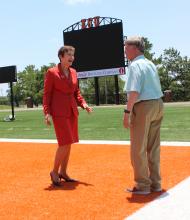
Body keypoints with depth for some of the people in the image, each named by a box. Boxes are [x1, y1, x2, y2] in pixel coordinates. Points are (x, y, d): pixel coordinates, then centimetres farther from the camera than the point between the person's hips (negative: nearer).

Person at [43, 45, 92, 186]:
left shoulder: (73, 72, 11)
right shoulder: (52, 72, -6)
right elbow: (47, 94, -7)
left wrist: (84, 104, 3)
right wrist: (47, 113, -14)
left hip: (72, 112, 7)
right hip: (59, 112, -7)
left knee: (69, 143, 10)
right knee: (65, 143, -11)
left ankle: (63, 172, 22)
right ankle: (54, 172, 7)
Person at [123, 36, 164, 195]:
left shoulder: (135, 65, -11)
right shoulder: (151, 64, 16)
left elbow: (134, 91, -21)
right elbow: (155, 87, 15)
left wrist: (127, 111, -20)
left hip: (143, 106, -9)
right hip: (158, 105, 9)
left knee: (138, 149, 2)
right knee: (154, 148, 15)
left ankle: (142, 185, 8)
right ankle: (155, 183, 23)